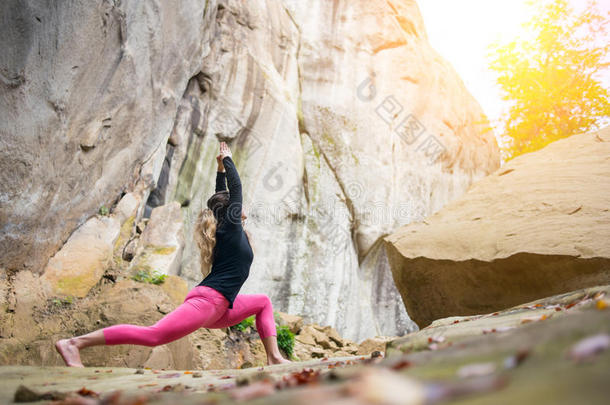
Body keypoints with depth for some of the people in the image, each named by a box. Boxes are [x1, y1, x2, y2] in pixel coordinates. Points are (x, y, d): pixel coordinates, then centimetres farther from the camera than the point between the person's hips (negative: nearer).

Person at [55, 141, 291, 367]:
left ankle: (273, 358, 10)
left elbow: (221, 199, 36)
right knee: (154, 335, -23)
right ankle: (73, 343, -25)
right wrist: (226, 162, 19)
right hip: (208, 299, -10)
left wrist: (221, 168, 39)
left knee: (263, 302, 24)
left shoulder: (227, 230, 22)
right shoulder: (231, 227, 1)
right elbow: (236, 187, 5)